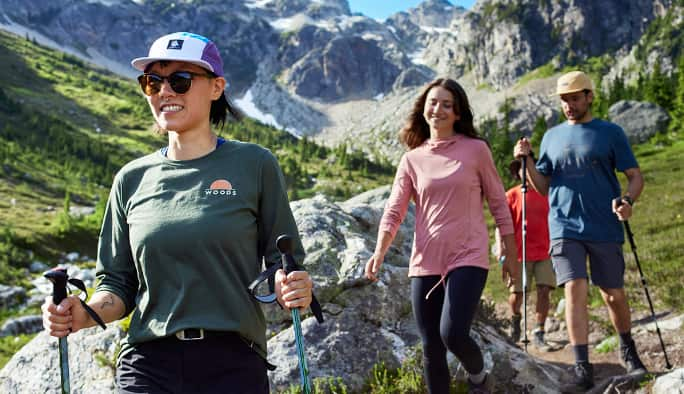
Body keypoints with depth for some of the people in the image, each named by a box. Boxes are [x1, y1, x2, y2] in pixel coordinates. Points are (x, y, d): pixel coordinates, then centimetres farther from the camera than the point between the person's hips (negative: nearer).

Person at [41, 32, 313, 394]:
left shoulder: (254, 165, -2)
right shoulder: (132, 179, 6)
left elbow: (281, 259, 2)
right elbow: (119, 283, 11)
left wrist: (290, 290, -19)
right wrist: (85, 314, -8)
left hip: (234, 364, -2)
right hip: (148, 365, 2)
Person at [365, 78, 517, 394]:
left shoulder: (476, 149, 1)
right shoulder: (412, 159, 7)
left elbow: (498, 204, 5)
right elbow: (394, 211, 1)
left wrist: (510, 255, 7)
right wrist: (379, 251, -16)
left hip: (467, 258, -3)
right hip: (425, 262, 3)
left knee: (453, 334, -17)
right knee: (430, 347, 7)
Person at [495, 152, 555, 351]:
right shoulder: (511, 195, 1)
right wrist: (500, 249, -13)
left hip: (545, 253, 2)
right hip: (520, 254, -2)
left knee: (544, 291, -7)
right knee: (516, 293, 0)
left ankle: (538, 334, 1)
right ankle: (515, 318, 32)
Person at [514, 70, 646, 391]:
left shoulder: (610, 133, 3)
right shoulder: (552, 136, 12)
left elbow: (635, 176, 2)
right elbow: (543, 187, 12)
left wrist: (628, 200, -19)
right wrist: (527, 160, -5)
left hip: (605, 229, -1)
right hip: (565, 228, 1)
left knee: (614, 295, 9)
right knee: (575, 290, -11)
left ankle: (628, 351, 34)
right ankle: (582, 366, -8)